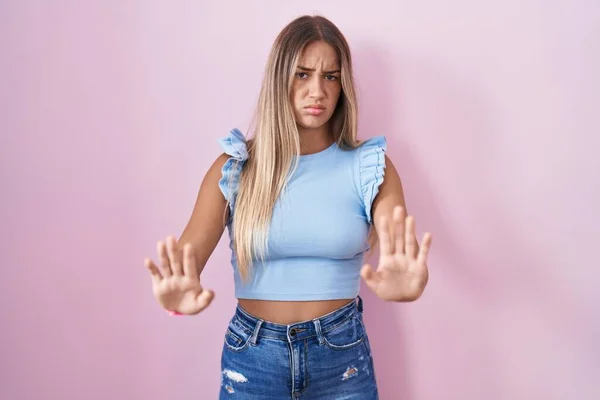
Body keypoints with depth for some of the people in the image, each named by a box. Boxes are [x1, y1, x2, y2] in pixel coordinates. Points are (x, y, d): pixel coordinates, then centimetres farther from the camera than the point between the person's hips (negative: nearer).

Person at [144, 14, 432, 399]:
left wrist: (407, 280, -41)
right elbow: (191, 251, -15)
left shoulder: (371, 166, -5)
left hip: (343, 353, 1)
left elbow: (402, 251, -17)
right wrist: (179, 289, -39)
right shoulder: (234, 167, -6)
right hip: (252, 356, 0)